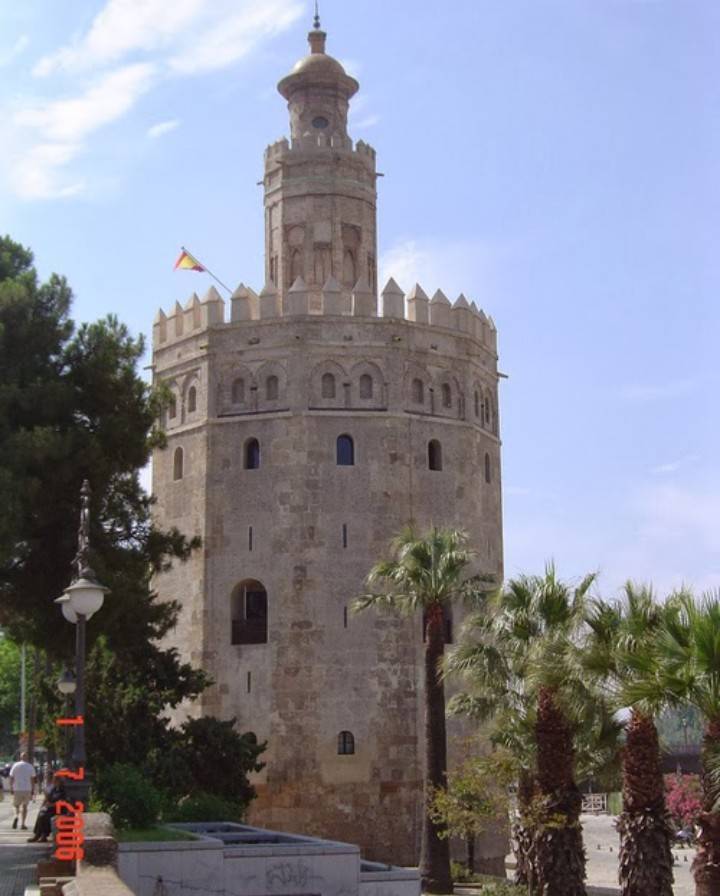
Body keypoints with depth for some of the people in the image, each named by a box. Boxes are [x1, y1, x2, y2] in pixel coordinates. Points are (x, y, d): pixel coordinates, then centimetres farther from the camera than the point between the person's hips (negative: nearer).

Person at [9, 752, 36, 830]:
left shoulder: (15, 766, 1)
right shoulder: (30, 767, 1)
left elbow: (11, 778, -2)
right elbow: (32, 780, -1)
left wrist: (11, 788, 4)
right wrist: (33, 791, 4)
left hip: (17, 789, 0)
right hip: (27, 789, 0)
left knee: (16, 805, 12)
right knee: (24, 806, 9)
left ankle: (16, 816, -18)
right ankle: (23, 824, 4)